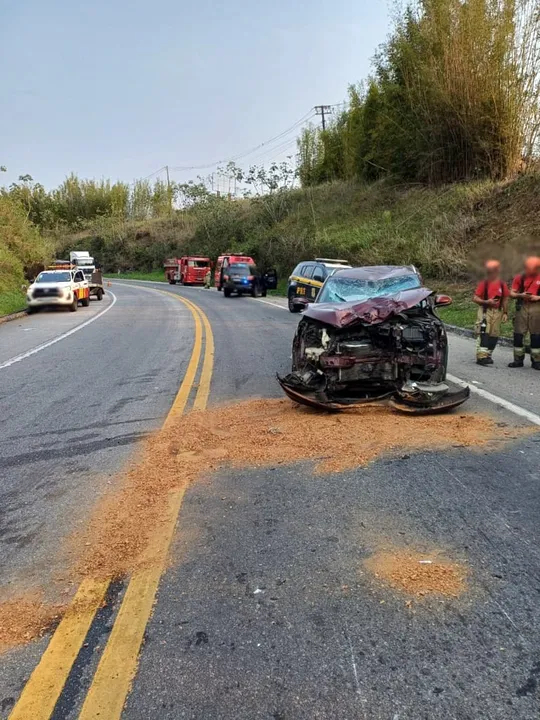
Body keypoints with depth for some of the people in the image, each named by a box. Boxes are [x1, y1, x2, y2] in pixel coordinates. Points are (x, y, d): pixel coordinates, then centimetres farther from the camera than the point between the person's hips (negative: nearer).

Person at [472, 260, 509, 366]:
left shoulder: (502, 284, 7)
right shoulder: (483, 283, -3)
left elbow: (505, 300, 14)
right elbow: (475, 298, -5)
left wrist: (505, 313, 9)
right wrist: (487, 302, -19)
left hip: (497, 312, 4)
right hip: (485, 311, -4)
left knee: (494, 335, 7)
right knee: (483, 334, -14)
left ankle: (488, 355, 18)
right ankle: (481, 356, -16)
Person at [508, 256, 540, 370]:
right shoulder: (520, 278, 6)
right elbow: (512, 293, 6)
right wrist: (520, 295, -11)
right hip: (522, 307, 1)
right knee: (518, 334, 1)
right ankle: (518, 360, 10)